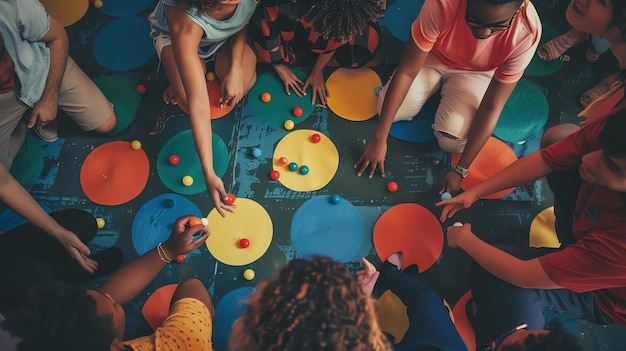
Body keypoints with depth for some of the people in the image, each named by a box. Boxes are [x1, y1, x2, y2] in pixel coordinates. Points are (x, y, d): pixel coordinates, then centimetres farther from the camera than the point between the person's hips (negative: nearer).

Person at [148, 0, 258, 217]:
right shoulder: (185, 20, -47)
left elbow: (243, 19, -11)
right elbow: (197, 103, -47)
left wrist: (236, 68, -23)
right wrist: (209, 174, -46)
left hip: (227, 32, 3)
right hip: (174, 33, -3)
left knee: (245, 82, -22)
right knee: (188, 97, -27)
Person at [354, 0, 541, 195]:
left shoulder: (526, 33, -34)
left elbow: (491, 108, -27)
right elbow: (406, 71, -31)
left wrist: (460, 170, -25)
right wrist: (379, 138, -29)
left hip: (476, 71, 0)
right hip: (433, 56, 1)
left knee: (451, 140, -20)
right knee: (390, 110, -15)